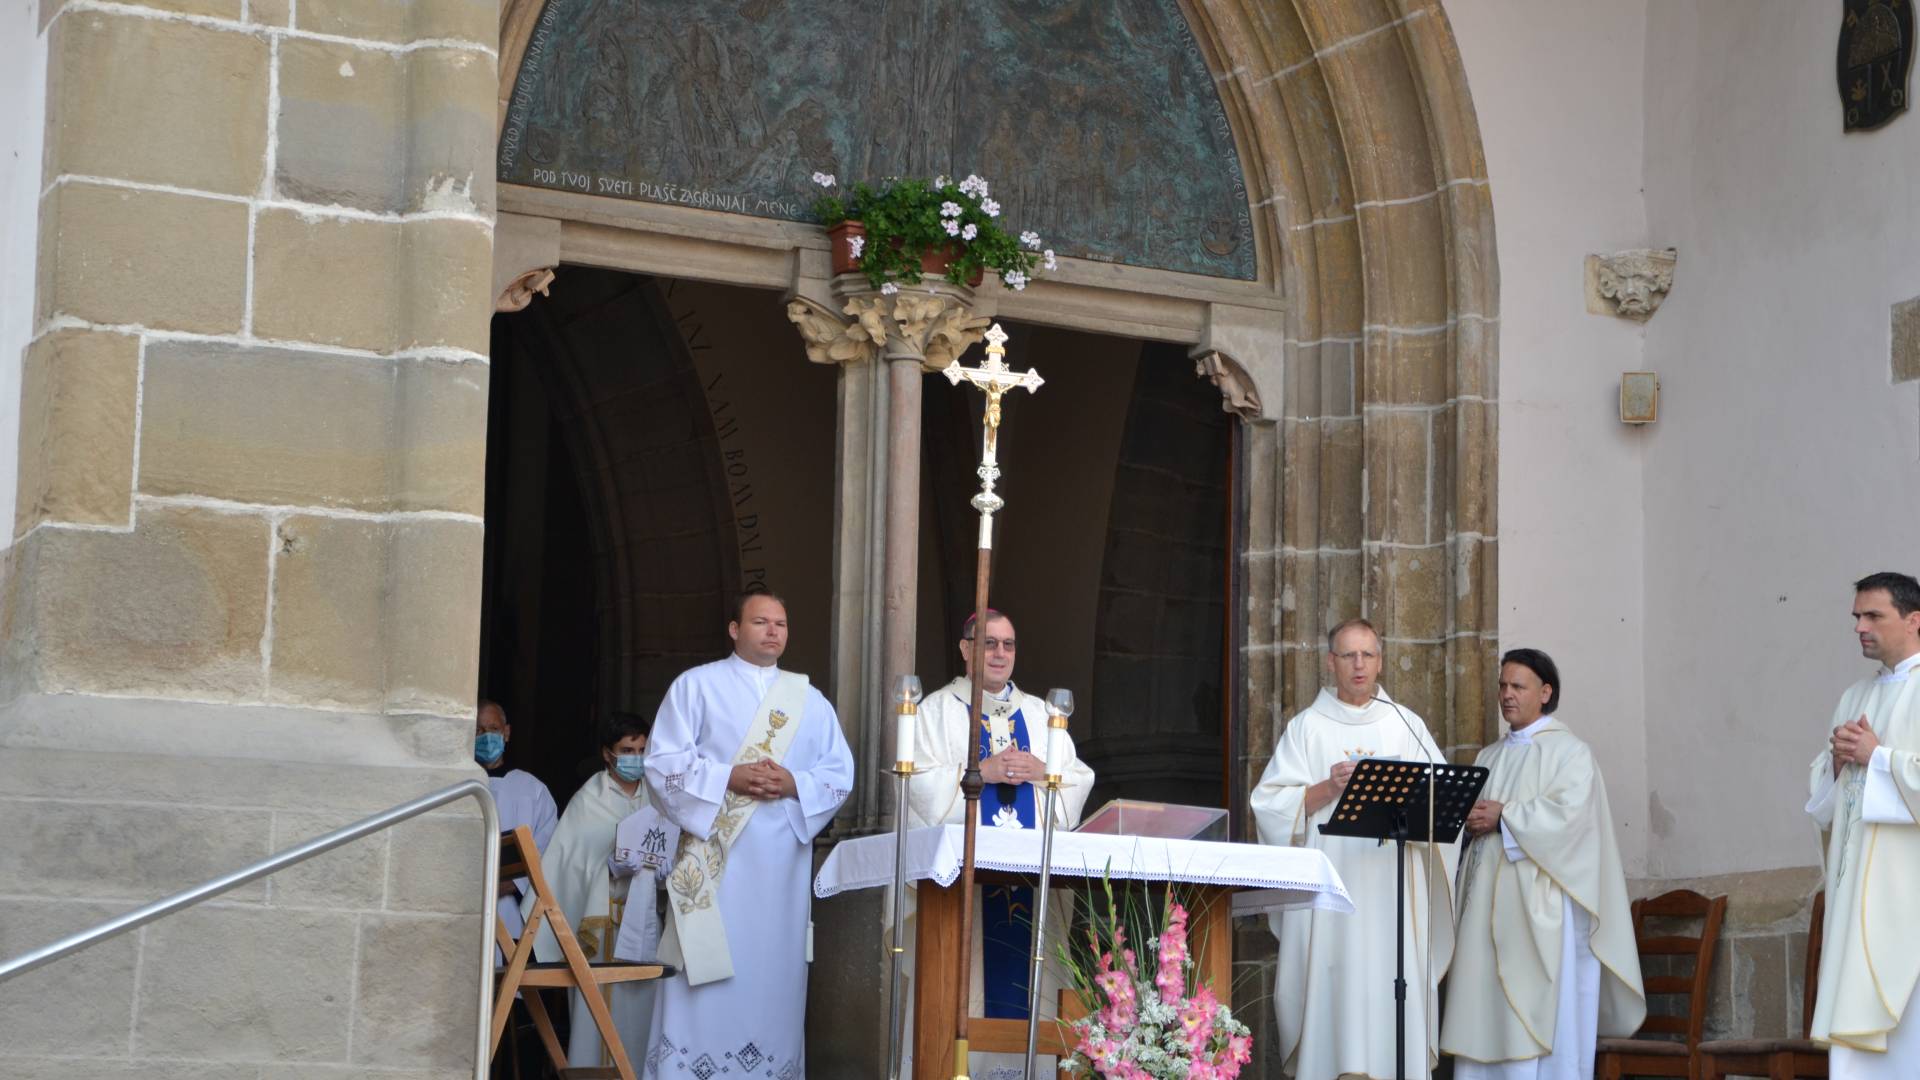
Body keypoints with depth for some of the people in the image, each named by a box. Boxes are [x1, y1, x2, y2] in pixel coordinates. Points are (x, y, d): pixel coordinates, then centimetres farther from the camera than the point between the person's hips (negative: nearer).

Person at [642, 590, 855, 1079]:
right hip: (714, 859, -3)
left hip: (782, 862, 3)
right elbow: (664, 762, -2)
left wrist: (795, 784, -9)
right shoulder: (697, 685, 5)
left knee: (773, 975, 2)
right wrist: (728, 778, -15)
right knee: (705, 981, -7)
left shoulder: (810, 701, 16)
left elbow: (840, 775, 11)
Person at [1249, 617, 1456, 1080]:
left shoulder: (1407, 725, 13)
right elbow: (1272, 806, 0)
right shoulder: (1306, 727, 8)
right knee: (1333, 992, -7)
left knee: (1391, 990, -5)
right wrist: (1328, 789, -14)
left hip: (1392, 887, 1)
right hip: (1328, 884, -1)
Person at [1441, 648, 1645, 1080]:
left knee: (1539, 1010, -8)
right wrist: (1471, 819, -6)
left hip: (1540, 904, -6)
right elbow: (1468, 816, 17)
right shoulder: (1489, 758, 21)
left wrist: (1503, 817, -12)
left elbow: (1569, 813, -15)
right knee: (1484, 1008, 2)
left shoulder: (1569, 752, 0)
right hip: (1488, 900, 6)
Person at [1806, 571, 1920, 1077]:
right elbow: (1823, 789, 21)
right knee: (1857, 1011, 3)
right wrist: (1839, 761, 1)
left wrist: (1876, 756, -10)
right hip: (1857, 882, 7)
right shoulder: (1856, 696, 19)